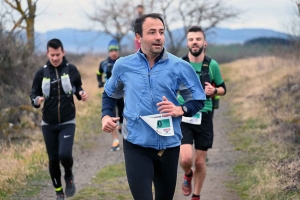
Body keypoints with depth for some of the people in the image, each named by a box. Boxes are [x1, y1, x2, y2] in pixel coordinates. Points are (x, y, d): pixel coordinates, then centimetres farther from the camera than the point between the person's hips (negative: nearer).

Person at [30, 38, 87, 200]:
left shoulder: (71, 70, -5)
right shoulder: (41, 73, -3)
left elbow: (78, 87, 9)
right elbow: (34, 94, 3)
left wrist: (81, 94, -14)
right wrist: (37, 100, -20)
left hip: (67, 123, -2)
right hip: (48, 124, 2)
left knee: (65, 154, -19)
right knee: (53, 159, 6)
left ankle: (69, 176, 15)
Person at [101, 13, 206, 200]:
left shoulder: (180, 67, -4)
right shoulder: (123, 65, 1)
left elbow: (198, 100, 3)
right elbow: (109, 94, 19)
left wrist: (180, 110, -16)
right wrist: (106, 116, 2)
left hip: (168, 145, 1)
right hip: (136, 145, -1)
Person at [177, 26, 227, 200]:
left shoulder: (212, 65, -1)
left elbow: (223, 89, 9)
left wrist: (214, 91, -11)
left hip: (204, 117, 1)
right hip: (183, 117, -1)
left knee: (200, 162, 7)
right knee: (186, 158, -17)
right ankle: (188, 175, 19)